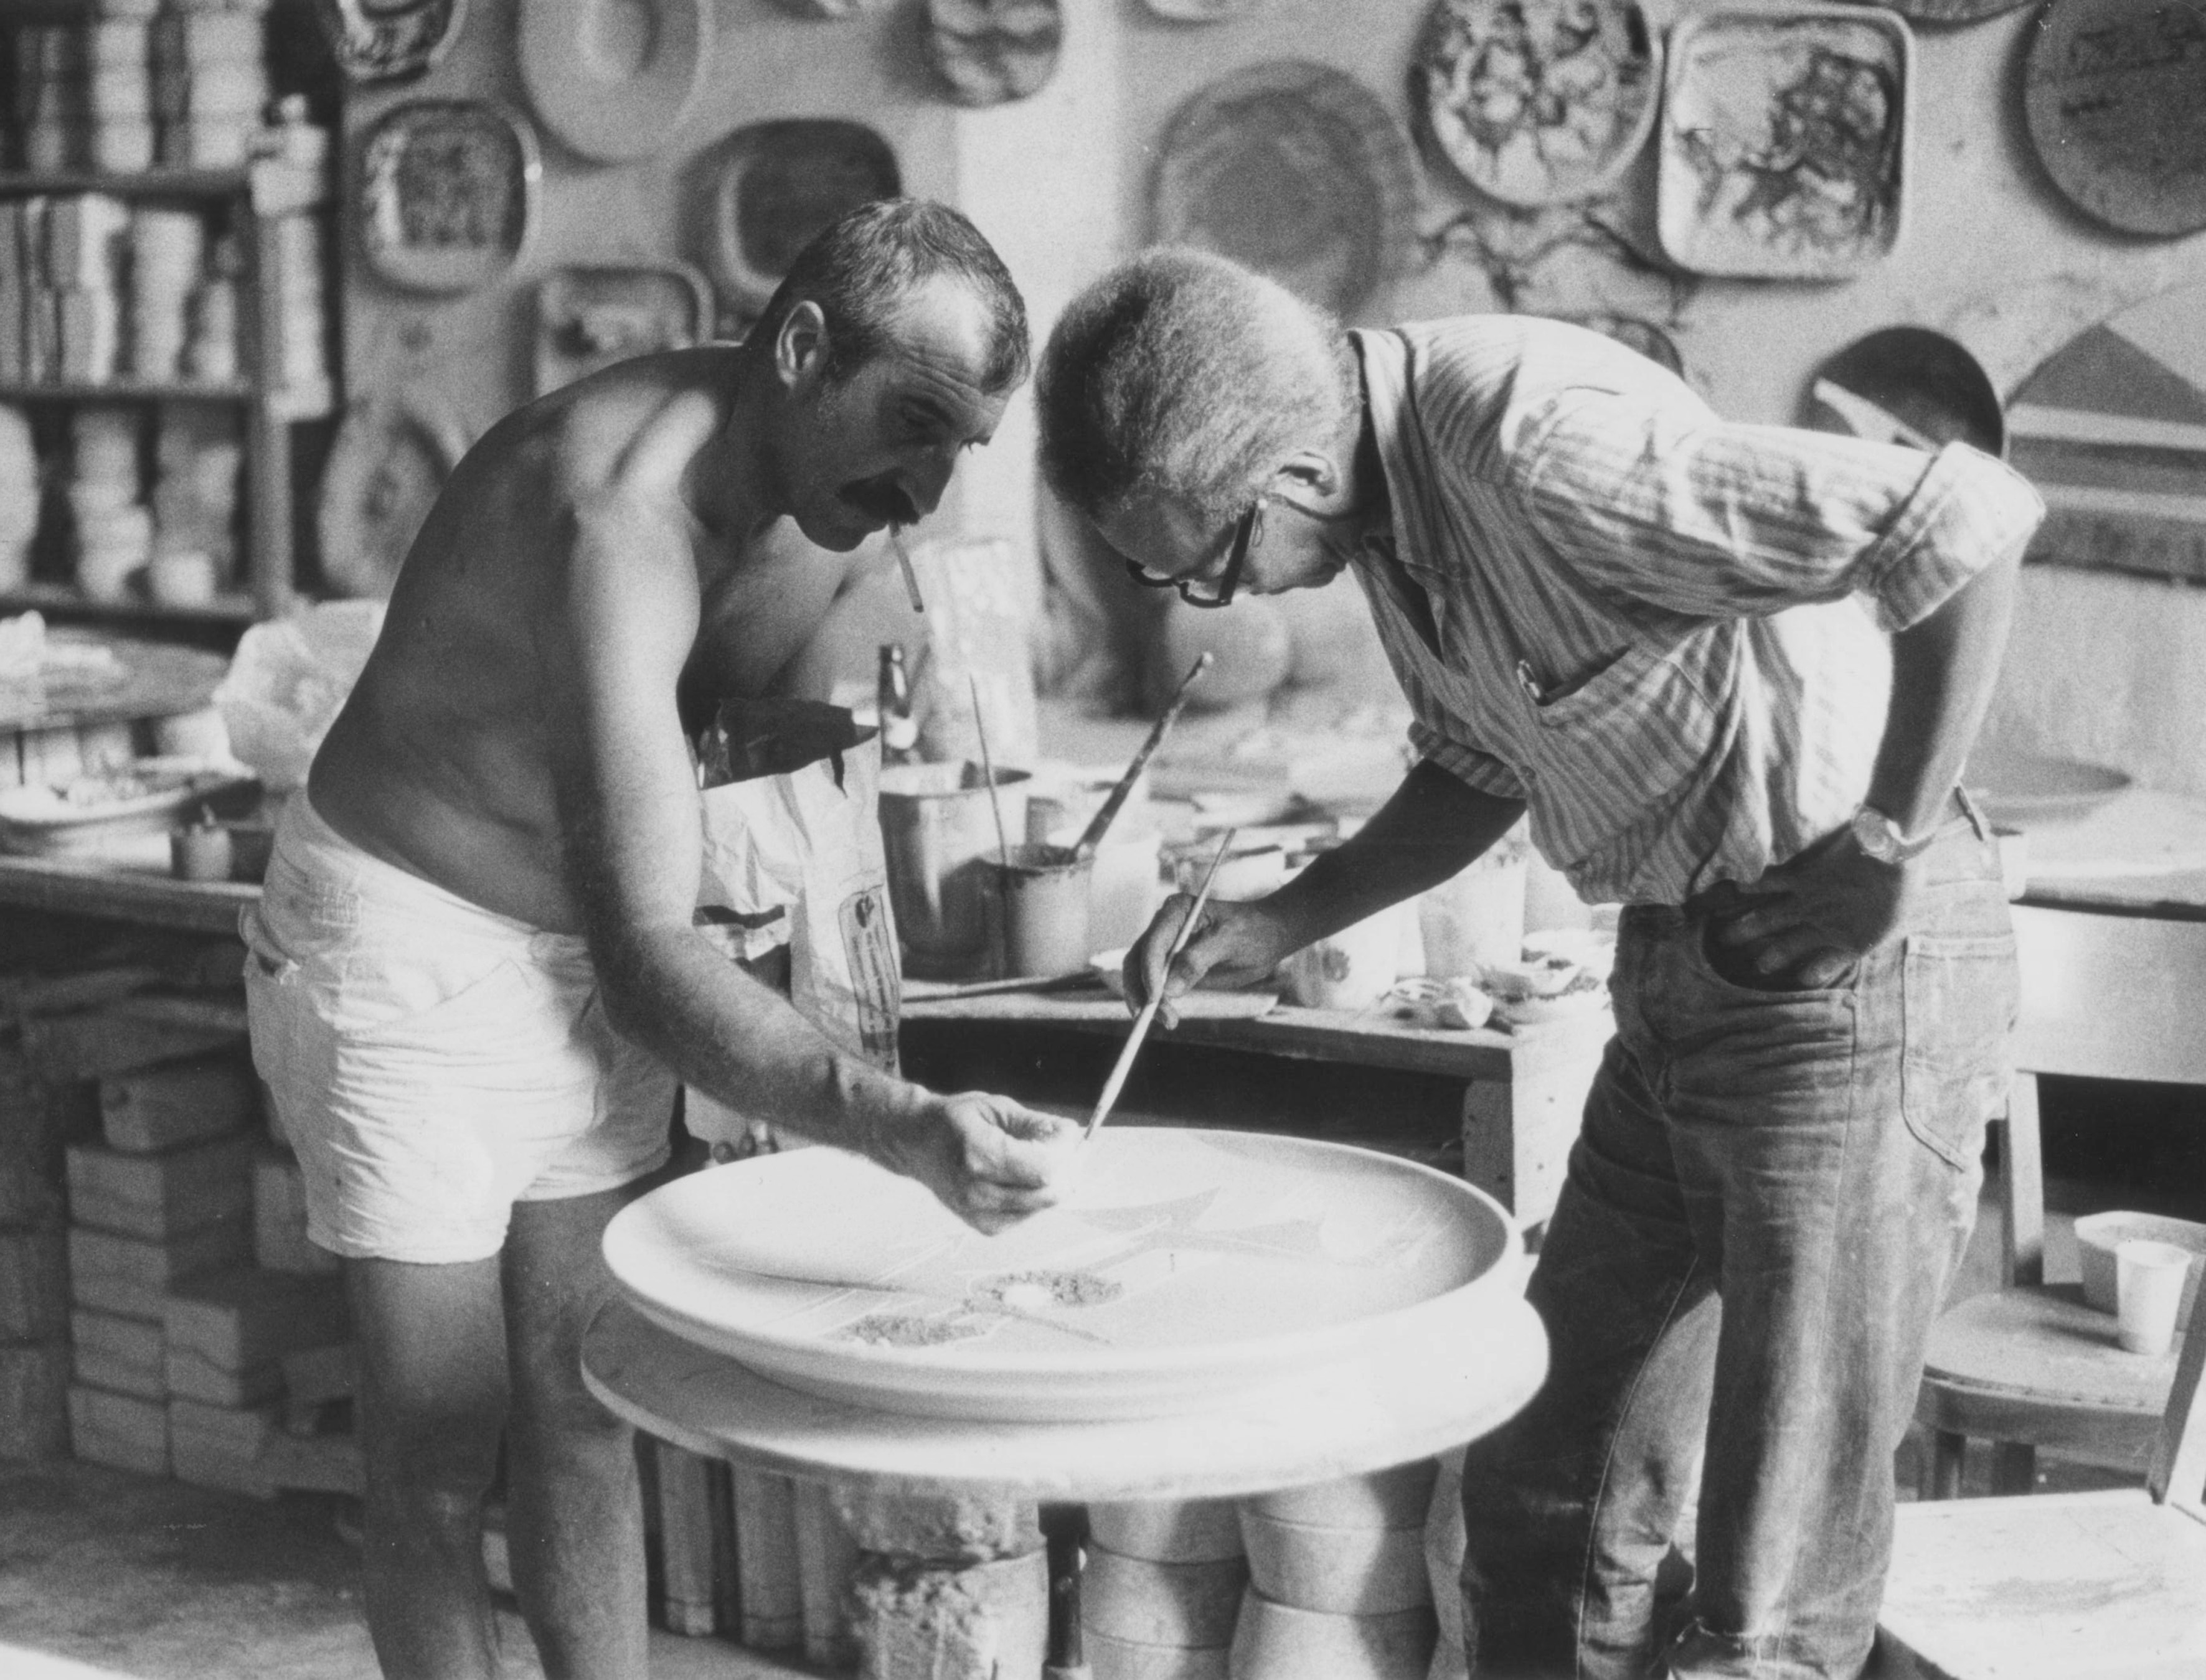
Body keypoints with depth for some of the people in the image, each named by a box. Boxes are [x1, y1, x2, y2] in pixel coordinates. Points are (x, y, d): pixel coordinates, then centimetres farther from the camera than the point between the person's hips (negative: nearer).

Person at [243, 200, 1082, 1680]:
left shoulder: (792, 478, -6)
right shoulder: (619, 517, -32)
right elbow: (644, 962, -38)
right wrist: (899, 1128, -49)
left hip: (586, 955, 8)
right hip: (408, 955, -8)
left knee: (587, 1417, 11)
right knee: (441, 1462, -1)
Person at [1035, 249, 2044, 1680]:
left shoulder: (1540, 444, -26)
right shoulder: (1393, 497, 3)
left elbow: (1978, 516, -29)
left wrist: (1893, 838, -20)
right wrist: (1279, 926, 7)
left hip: (1852, 965, -9)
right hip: (1678, 974, 9)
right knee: (1543, 1507, 12)